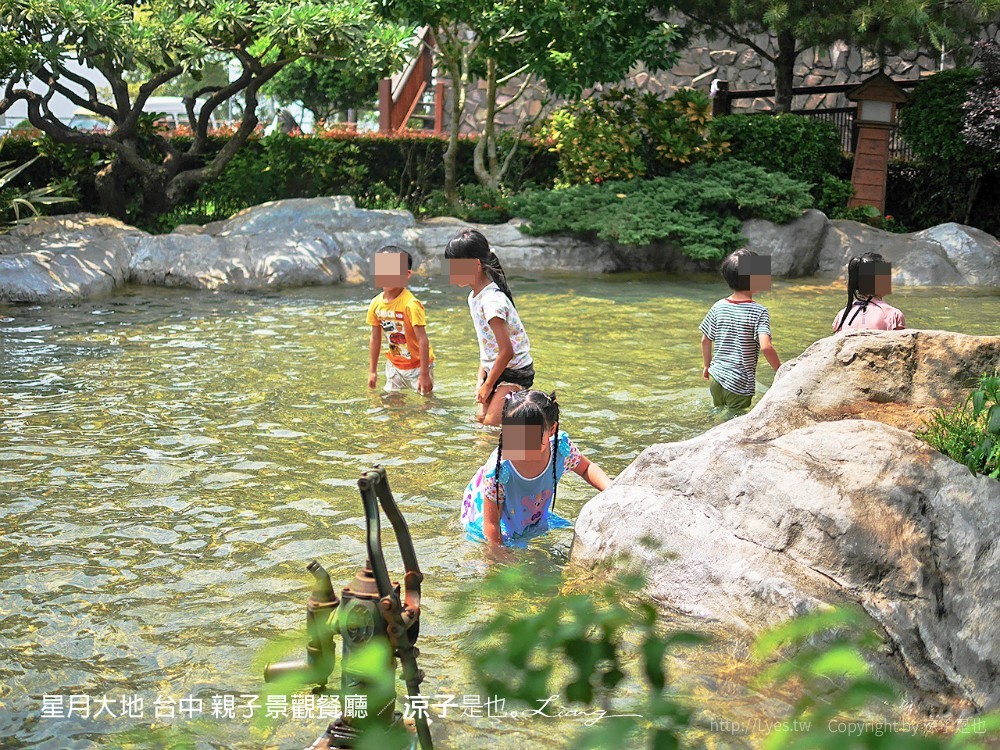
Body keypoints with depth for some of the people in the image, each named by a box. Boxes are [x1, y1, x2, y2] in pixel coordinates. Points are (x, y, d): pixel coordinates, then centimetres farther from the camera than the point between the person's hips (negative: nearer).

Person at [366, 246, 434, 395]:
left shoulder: (411, 304, -25)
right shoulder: (376, 304, -6)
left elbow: (422, 340, -24)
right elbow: (375, 339, 5)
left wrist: (424, 375, -25)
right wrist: (372, 371, 8)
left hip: (417, 365, -6)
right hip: (394, 365, 6)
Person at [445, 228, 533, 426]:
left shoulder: (492, 301, -24)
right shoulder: (474, 297, 6)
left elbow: (506, 351, -24)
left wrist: (488, 385, -15)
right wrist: (480, 378, 5)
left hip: (514, 373, -9)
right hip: (496, 369, 9)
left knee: (490, 425, -12)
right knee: (480, 418, 8)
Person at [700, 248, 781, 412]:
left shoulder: (718, 307, 2)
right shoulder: (759, 312, -14)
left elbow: (705, 340, 9)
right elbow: (765, 347, -24)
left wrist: (707, 366, 24)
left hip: (716, 378, 5)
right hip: (739, 386, -5)